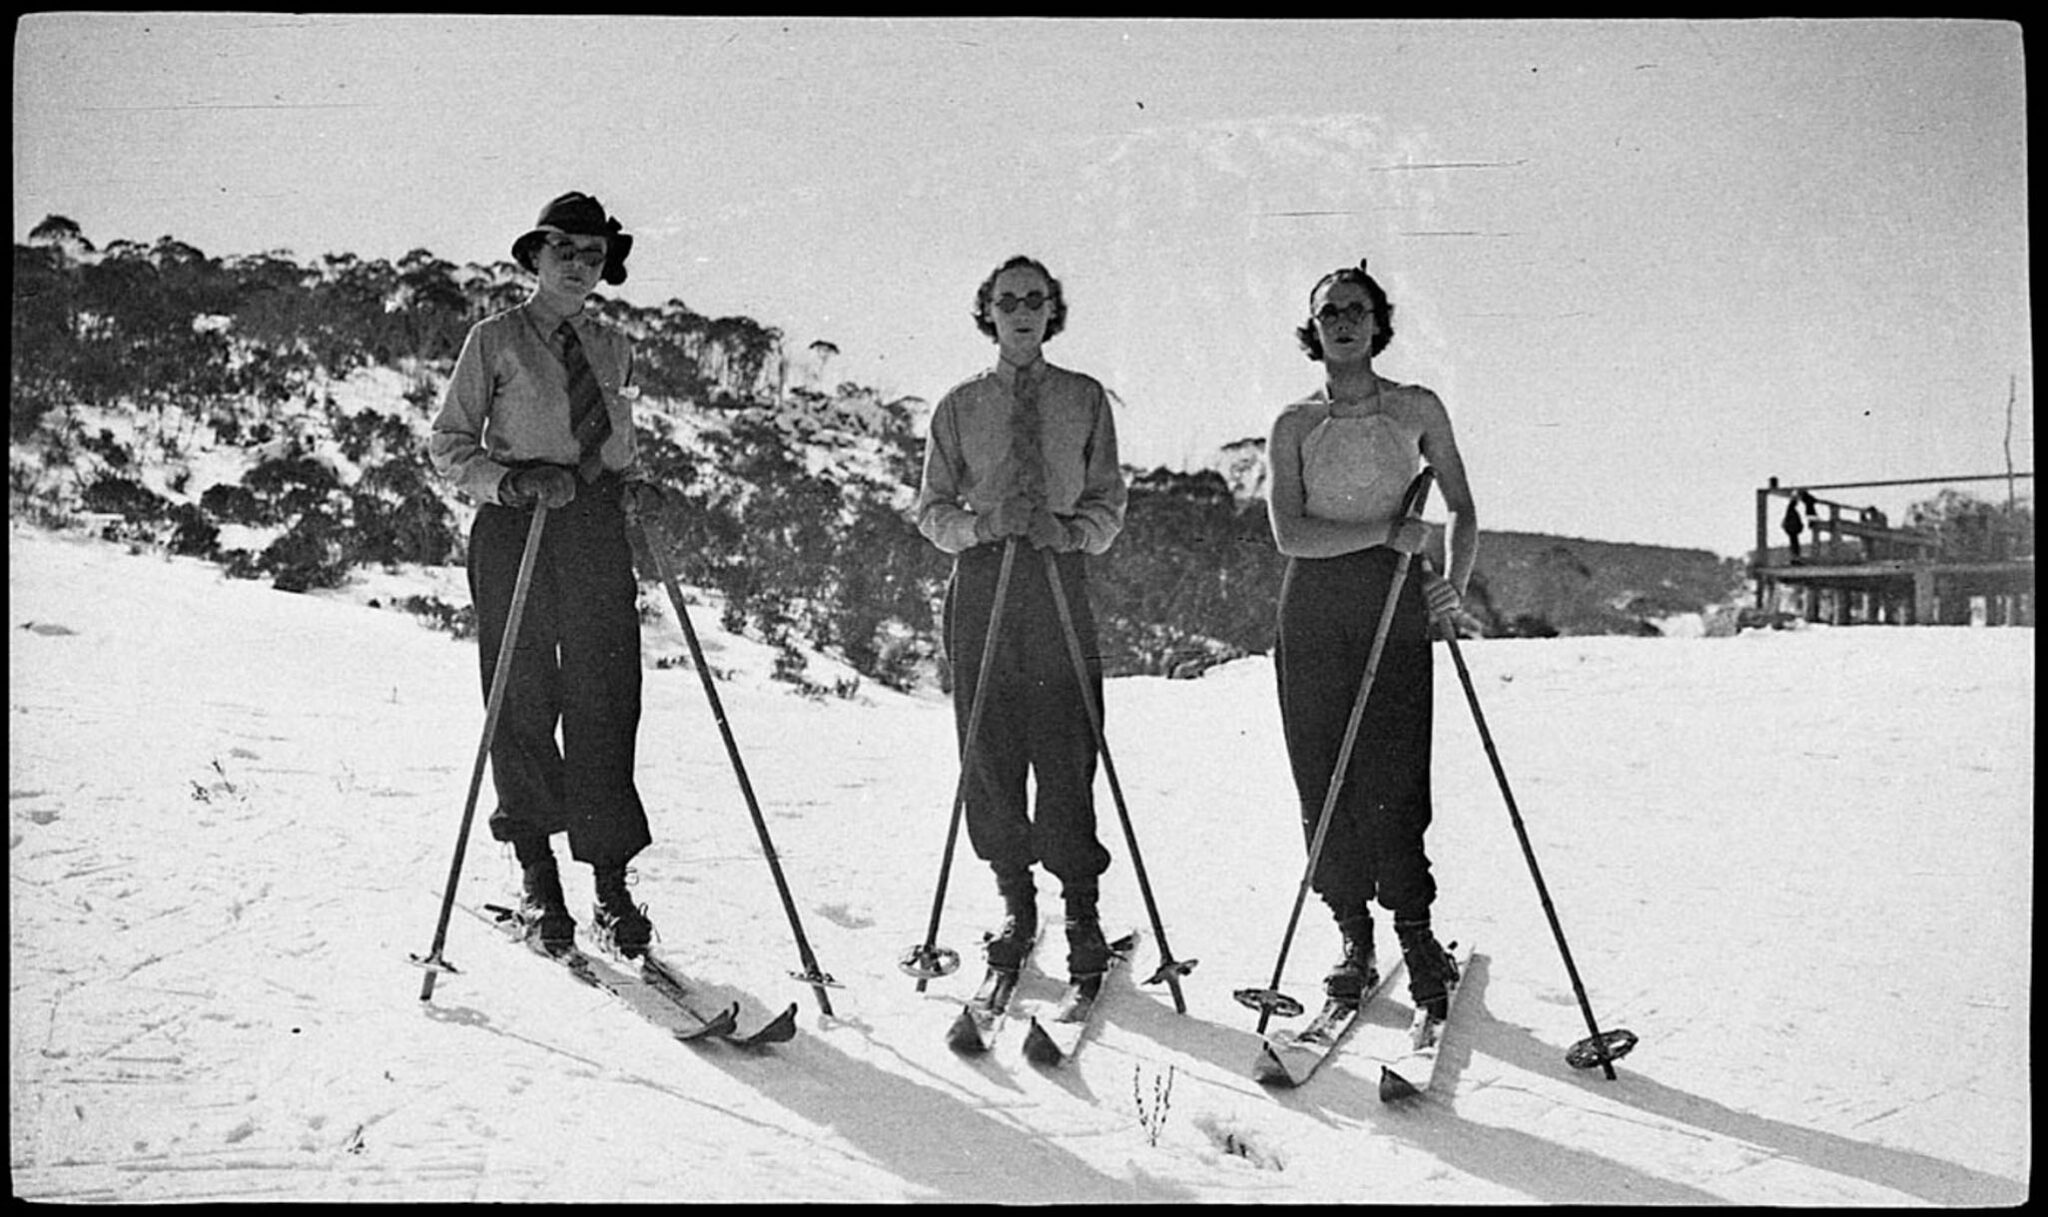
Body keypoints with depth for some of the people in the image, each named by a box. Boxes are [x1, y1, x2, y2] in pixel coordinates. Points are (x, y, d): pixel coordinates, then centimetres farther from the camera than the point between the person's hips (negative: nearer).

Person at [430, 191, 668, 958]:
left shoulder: (613, 349, 17)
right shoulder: (495, 339, 5)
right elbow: (448, 445, 2)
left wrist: (635, 489, 2)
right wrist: (514, 479, -15)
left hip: (598, 533, 3)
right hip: (515, 532, -3)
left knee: (606, 706, -4)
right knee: (523, 706, 1)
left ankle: (611, 889, 0)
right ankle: (537, 879, 15)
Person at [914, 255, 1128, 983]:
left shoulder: (1086, 399, 11)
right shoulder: (960, 406, 12)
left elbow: (1109, 500, 9)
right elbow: (932, 508, 10)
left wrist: (1071, 530, -12)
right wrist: (980, 523, -11)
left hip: (1061, 577, -1)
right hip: (981, 578, 1)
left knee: (1067, 751, -5)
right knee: (989, 751, 2)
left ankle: (1081, 909, 4)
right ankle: (1016, 903, 15)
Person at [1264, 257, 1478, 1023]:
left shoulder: (1417, 409, 9)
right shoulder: (1295, 425, 8)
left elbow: (1462, 509, 10)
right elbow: (1288, 534, -3)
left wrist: (1454, 583, -7)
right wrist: (1385, 530, -12)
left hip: (1397, 603, -1)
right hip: (1315, 607, 1)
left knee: (1394, 776, -9)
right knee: (1324, 778, 0)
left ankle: (1415, 931, 4)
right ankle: (1353, 935, 11)